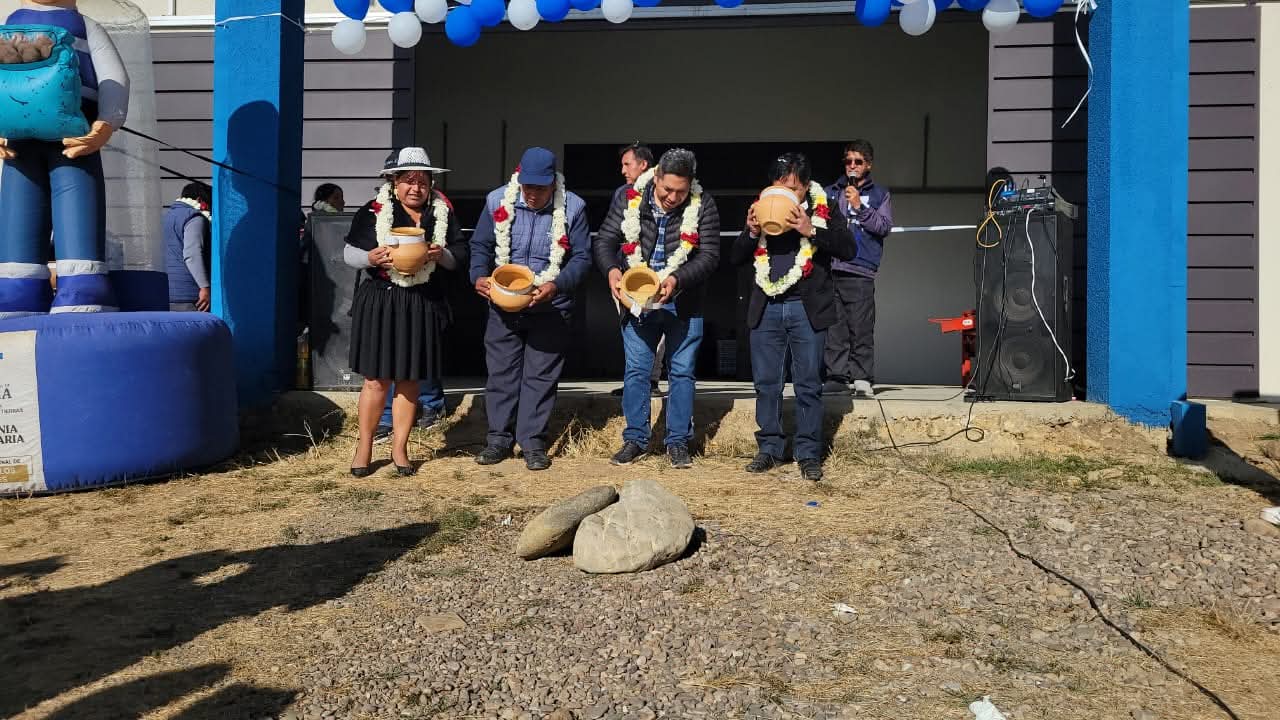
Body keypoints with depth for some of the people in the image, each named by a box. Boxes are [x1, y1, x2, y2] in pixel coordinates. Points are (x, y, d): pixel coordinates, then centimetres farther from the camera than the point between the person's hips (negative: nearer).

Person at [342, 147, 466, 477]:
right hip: (380, 303, -2)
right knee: (377, 380, 2)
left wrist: (442, 255, -13)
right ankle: (364, 445, 19)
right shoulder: (373, 211, -1)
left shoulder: (443, 213, 7)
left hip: (423, 306, 2)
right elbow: (349, 252, 2)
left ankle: (399, 447, 21)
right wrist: (370, 257, -19)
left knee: (409, 380, 9)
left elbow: (460, 256, 9)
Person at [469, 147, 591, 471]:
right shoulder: (498, 201, -3)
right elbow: (480, 246, 7)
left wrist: (557, 285, -20)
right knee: (501, 372, 8)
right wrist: (479, 276, -12)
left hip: (550, 308, -2)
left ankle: (532, 442, 14)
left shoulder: (572, 207, -8)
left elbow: (581, 257, -5)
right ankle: (499, 438, 20)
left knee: (541, 377, 4)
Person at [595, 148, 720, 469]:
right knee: (636, 370, 4)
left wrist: (677, 279, -27)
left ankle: (678, 442, 17)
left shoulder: (703, 206, -9)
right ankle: (635, 440, 15)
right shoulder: (630, 199, -5)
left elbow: (710, 255, -12)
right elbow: (605, 240, 0)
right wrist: (611, 269, -20)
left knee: (682, 371, 6)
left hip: (683, 303, -1)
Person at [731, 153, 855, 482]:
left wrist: (811, 231, -18)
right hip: (766, 308, 3)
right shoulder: (760, 211, 10)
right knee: (766, 382, 7)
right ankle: (769, 448, 19)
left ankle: (808, 454, 10)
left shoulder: (823, 211, 2)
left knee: (808, 384, 1)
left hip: (807, 309, -3)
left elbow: (848, 249, -7)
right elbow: (736, 258, 11)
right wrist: (751, 233, -7)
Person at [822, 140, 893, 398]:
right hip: (830, 269, 3)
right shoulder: (831, 192, 21)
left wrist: (859, 207, -8)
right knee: (833, 330, 1)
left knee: (861, 329, -8)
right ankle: (837, 377, 4)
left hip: (860, 272, -2)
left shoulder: (879, 194, 14)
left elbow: (884, 226, 1)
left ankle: (862, 379, -4)